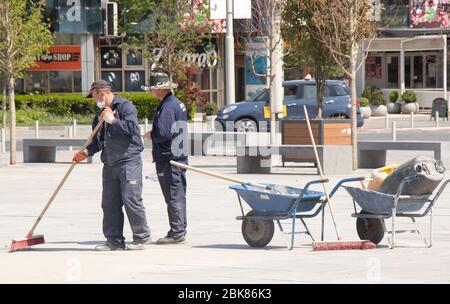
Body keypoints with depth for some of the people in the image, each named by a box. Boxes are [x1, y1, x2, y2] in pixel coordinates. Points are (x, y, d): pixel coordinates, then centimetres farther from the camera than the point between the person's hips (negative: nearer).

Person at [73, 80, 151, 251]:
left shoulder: (125, 106, -4)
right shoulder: (101, 114, 20)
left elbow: (132, 128, -18)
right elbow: (98, 141, 21)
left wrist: (113, 121, -15)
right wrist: (86, 152, 5)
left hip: (129, 161, -8)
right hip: (110, 164, 8)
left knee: (131, 199, -10)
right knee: (109, 203, 5)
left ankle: (142, 237, 1)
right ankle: (114, 240, 9)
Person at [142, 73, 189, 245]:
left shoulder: (167, 107, -16)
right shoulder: (178, 104, 16)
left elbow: (163, 134, -24)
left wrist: (151, 135, -5)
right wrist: (154, 134, 15)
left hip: (168, 159, -10)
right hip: (180, 156, 10)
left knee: (173, 197, -7)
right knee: (179, 196, 13)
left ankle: (177, 233, -5)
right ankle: (180, 231, 19)